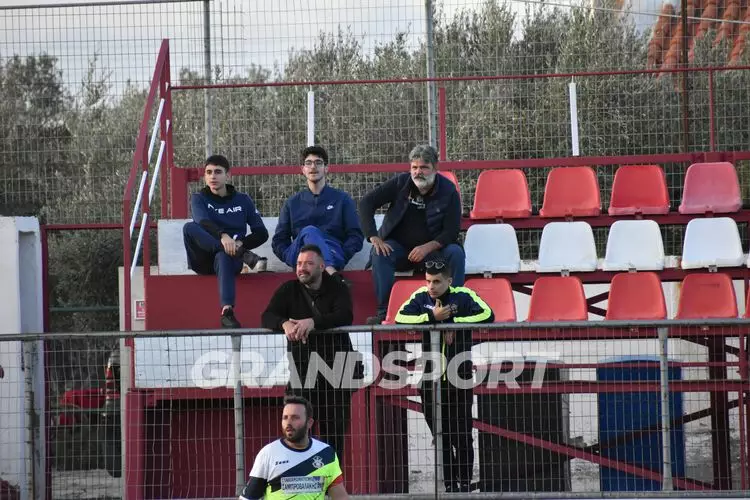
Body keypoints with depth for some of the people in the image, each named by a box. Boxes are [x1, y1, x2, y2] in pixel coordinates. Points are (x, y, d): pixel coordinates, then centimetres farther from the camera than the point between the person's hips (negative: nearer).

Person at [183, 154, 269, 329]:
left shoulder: (242, 200, 13)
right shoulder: (199, 199, 8)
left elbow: (262, 233, 8)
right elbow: (203, 223, -15)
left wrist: (240, 244, -13)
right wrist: (223, 236, -36)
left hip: (231, 258, -1)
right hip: (203, 261, 1)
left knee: (223, 257, -40)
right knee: (189, 227, -30)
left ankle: (227, 312, -59)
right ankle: (244, 256, -41)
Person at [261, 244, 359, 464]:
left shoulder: (338, 289, 2)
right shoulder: (288, 290, 8)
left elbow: (345, 316, -17)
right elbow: (267, 318, -4)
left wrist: (313, 322, -33)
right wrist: (285, 324, -27)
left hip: (335, 364, -1)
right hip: (301, 368, 1)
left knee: (334, 427, 2)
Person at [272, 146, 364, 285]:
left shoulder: (342, 199, 21)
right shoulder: (292, 203, 26)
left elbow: (356, 236, 12)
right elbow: (278, 241, 21)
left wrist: (341, 257, -7)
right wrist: (291, 257, -2)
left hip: (333, 255, -1)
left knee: (309, 231, -33)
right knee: (309, 231, -33)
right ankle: (334, 276, -57)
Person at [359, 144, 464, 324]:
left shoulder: (448, 191, -7)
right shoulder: (401, 183, -5)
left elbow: (451, 232, -10)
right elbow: (366, 203, -6)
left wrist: (427, 248, -27)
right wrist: (373, 237, -18)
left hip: (432, 249, 0)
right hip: (398, 247, 0)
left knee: (456, 253, -28)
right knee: (379, 253, -30)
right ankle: (383, 312, -29)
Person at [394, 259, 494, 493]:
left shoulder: (463, 296, -7)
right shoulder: (420, 297, 1)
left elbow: (487, 316, -19)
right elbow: (400, 318, -11)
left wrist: (454, 323, -17)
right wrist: (432, 317, -19)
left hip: (460, 379, -3)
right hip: (431, 379, 3)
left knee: (462, 436, 1)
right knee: (441, 438, 9)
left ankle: (465, 483, 9)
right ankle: (449, 485, 17)